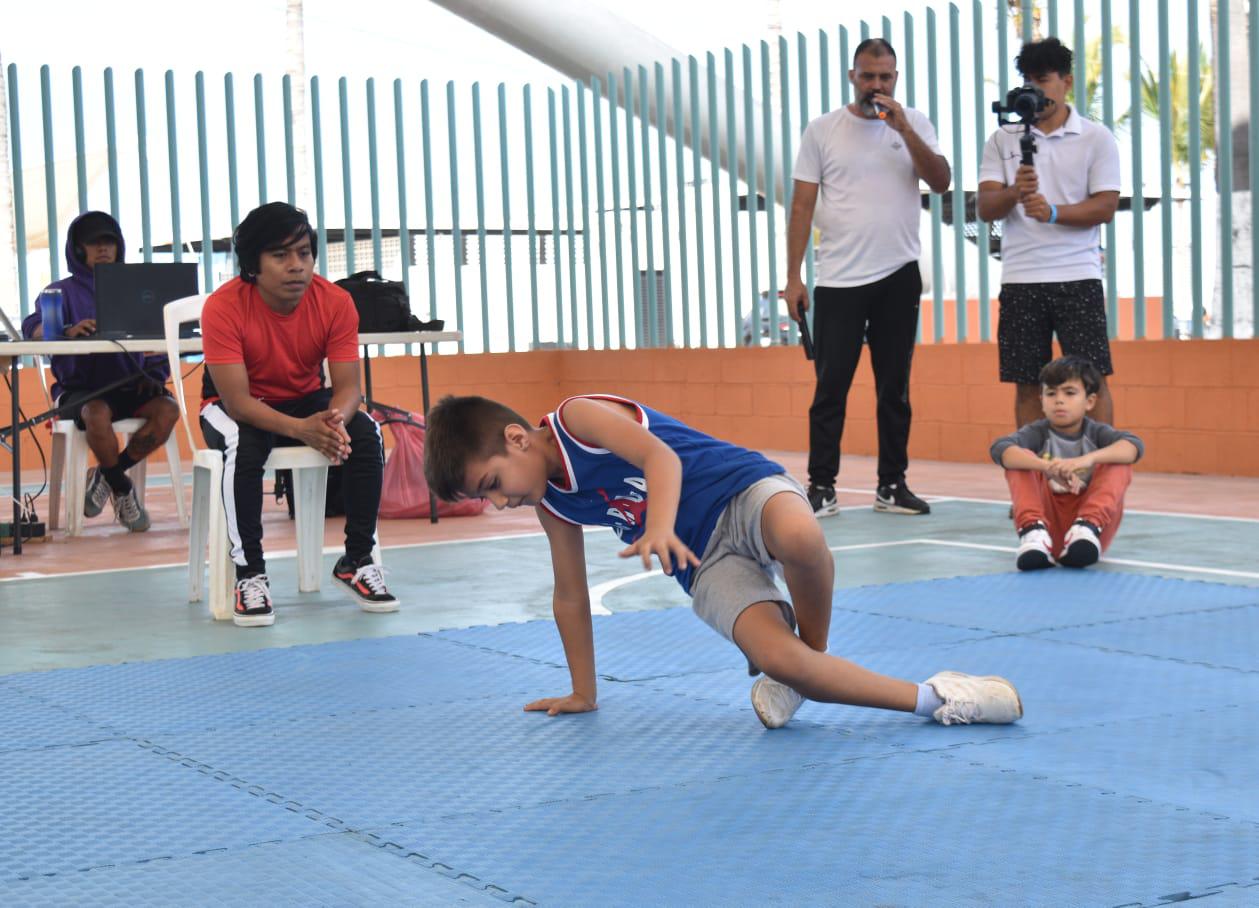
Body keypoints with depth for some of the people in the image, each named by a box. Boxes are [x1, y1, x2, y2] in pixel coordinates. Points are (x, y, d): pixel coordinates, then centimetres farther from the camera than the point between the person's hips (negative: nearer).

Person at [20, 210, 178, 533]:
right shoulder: (63, 291, 9)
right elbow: (32, 328, -10)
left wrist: (155, 374, -16)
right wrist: (68, 330, -32)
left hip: (129, 387, 3)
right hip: (80, 389, -3)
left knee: (167, 409, -27)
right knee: (97, 413, -37)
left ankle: (106, 475, -7)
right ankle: (122, 489, -11)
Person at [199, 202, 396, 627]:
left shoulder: (335, 302, -17)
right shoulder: (223, 307, -26)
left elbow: (347, 385, -17)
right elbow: (237, 400, -30)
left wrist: (335, 418, -43)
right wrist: (301, 429, -46)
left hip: (305, 400, 3)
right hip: (235, 408, -3)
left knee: (366, 434, -24)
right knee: (243, 444, -37)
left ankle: (357, 561, -9)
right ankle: (249, 573, -26)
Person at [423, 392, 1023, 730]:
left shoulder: (578, 417, -10)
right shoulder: (551, 504, 13)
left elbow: (660, 456, -26)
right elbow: (570, 597, 22)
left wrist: (660, 527, -44)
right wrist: (583, 693, 25)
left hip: (744, 493, -6)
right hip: (707, 562, 6)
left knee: (800, 539, -44)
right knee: (776, 660, -26)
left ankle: (813, 653, -15)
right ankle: (929, 698, -19)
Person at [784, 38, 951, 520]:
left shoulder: (914, 124, 6)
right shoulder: (822, 130, 3)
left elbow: (941, 181, -7)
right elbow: (802, 206, 2)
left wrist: (904, 130, -17)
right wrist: (793, 277, -4)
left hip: (898, 277, 1)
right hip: (838, 280, -1)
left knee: (895, 387, 7)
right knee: (830, 386, -1)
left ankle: (892, 485, 14)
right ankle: (821, 487, 4)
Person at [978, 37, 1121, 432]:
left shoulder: (1096, 138, 3)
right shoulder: (1002, 140, 9)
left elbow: (1106, 207, -5)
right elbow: (985, 207, 0)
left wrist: (1054, 212, -22)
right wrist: (1014, 193, -22)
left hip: (1077, 276, -2)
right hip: (1020, 278, 2)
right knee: (1027, 386, 4)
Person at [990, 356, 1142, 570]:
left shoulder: (1096, 433, 2)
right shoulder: (1038, 433, 1)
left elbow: (1135, 447, -21)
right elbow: (999, 449, -22)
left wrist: (1088, 459, -40)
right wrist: (1047, 466, -41)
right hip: (1049, 521, 0)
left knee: (1118, 466, -17)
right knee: (1021, 458, -16)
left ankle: (1087, 529, -36)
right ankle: (1033, 532, -35)